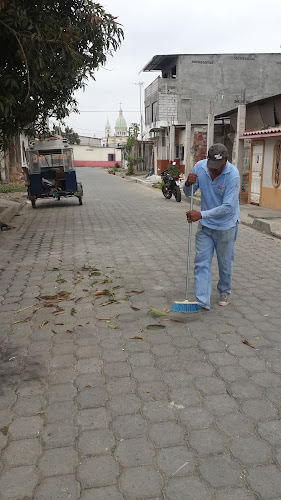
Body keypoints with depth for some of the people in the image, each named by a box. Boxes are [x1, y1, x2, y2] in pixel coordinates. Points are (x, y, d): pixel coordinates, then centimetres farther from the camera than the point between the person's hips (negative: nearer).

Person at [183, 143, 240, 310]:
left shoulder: (233, 174, -23)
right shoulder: (199, 167, -9)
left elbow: (228, 207, -27)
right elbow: (188, 193, 2)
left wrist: (201, 214, -33)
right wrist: (188, 184, -21)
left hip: (226, 226, -3)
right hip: (205, 225, 4)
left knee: (225, 263, 12)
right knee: (202, 262, -1)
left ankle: (225, 292, 37)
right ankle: (202, 301, 3)